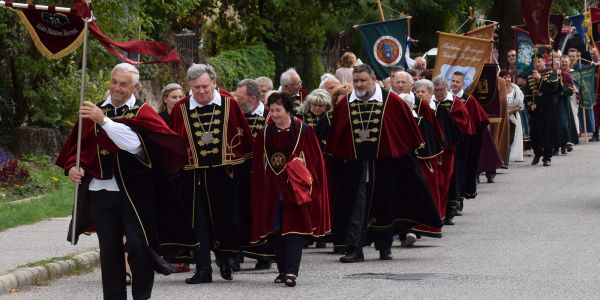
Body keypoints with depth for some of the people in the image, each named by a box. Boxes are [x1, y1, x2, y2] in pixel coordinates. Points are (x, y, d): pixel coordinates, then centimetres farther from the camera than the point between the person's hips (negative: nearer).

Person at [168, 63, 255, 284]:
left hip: (224, 173, 0)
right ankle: (203, 269, 4)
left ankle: (225, 259, 28)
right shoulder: (181, 109, -1)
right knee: (198, 222, 0)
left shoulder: (229, 104, -2)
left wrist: (241, 162, 6)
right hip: (193, 173, 0)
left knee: (225, 217, 4)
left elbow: (244, 136, 6)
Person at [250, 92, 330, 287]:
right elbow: (258, 163, 11)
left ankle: (291, 272, -16)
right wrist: (260, 185, 4)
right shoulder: (265, 133, 8)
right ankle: (283, 270, 13)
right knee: (275, 229, 4)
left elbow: (313, 159, -2)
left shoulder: (302, 130, -4)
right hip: (271, 187, 4)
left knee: (293, 227, -10)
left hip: (294, 186, -4)